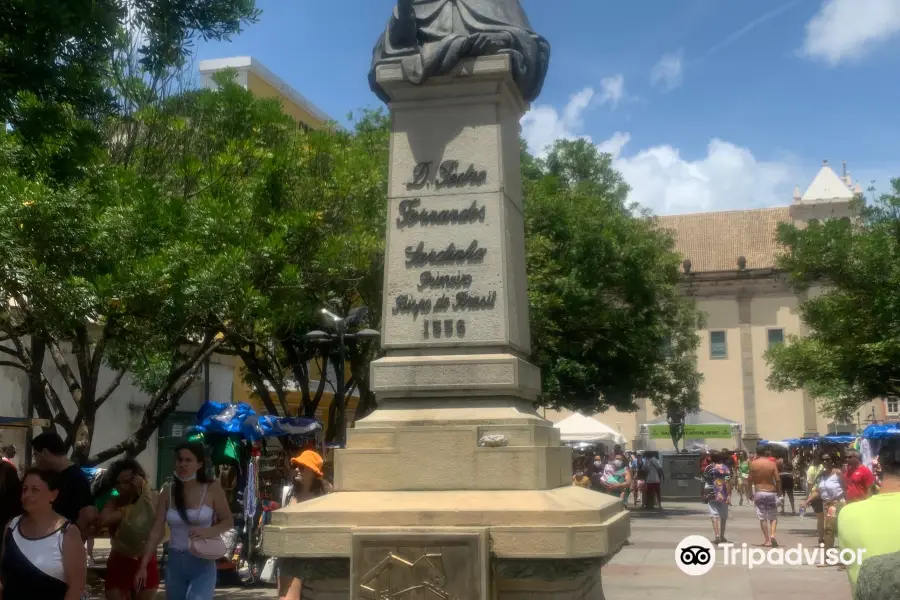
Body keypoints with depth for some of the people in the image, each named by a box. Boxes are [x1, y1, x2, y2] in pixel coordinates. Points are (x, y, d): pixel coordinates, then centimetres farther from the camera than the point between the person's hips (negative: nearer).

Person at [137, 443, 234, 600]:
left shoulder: (212, 489, -5)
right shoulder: (168, 492, 3)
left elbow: (228, 521, 1)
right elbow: (157, 531, 3)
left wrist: (208, 531, -18)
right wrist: (143, 565, -2)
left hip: (203, 563, -4)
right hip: (174, 562, 4)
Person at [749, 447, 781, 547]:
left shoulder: (753, 464, -3)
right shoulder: (772, 464, -5)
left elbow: (750, 479, -2)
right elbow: (778, 479, -8)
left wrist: (750, 493, 8)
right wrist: (779, 491, 8)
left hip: (758, 493, 1)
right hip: (771, 493, 0)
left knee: (762, 518, 7)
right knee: (773, 517, 10)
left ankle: (767, 540, 6)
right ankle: (772, 535, -12)